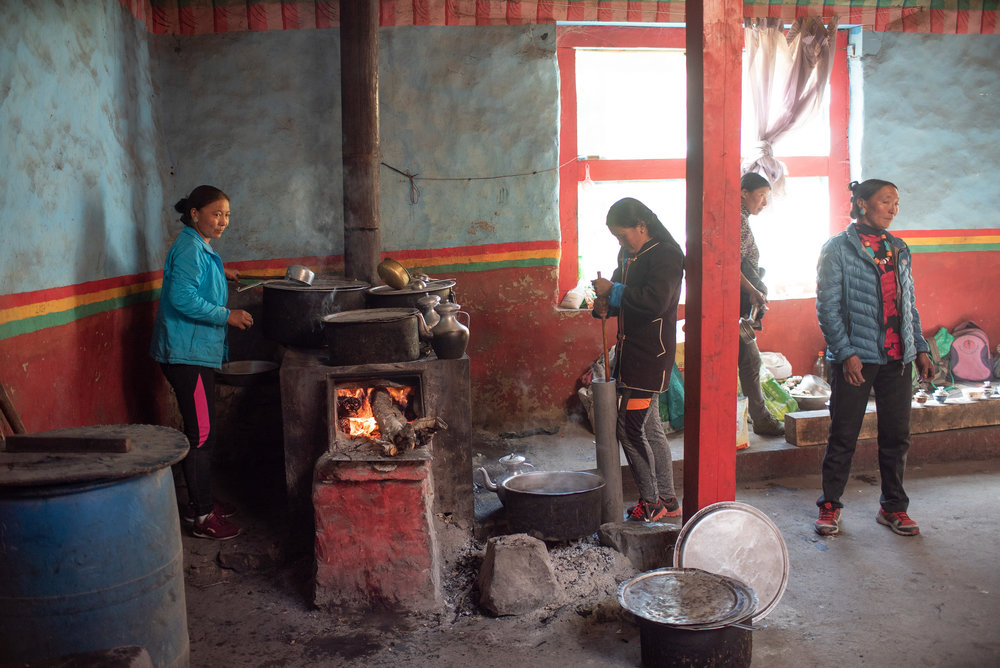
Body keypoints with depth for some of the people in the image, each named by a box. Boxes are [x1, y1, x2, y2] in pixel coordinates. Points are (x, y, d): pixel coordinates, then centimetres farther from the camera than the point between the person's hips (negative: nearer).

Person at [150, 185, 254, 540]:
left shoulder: (200, 247, 16)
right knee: (201, 433, -6)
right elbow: (182, 298, -24)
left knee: (200, 431, 16)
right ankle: (202, 517, 2)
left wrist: (219, 275, 24)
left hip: (197, 351, 11)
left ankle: (200, 502, 27)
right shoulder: (189, 249, -15)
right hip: (187, 353, -11)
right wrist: (226, 315, -20)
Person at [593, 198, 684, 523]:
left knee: (630, 427, -8)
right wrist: (605, 306, 2)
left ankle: (651, 502, 5)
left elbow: (655, 301, -25)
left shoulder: (666, 255, -13)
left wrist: (613, 291, -17)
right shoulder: (628, 255, 15)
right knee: (650, 428, 14)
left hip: (650, 356, -9)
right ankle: (667, 500, 24)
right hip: (630, 353, 9)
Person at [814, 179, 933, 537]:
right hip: (855, 358, -5)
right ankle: (829, 506, 15)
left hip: (897, 359, 5)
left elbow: (909, 304, 20)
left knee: (896, 435, 8)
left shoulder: (899, 249, 14)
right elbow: (828, 307, -7)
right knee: (843, 436, 1)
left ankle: (893, 507, 22)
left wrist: (920, 348, 12)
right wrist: (846, 352, -14)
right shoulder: (838, 248, -3)